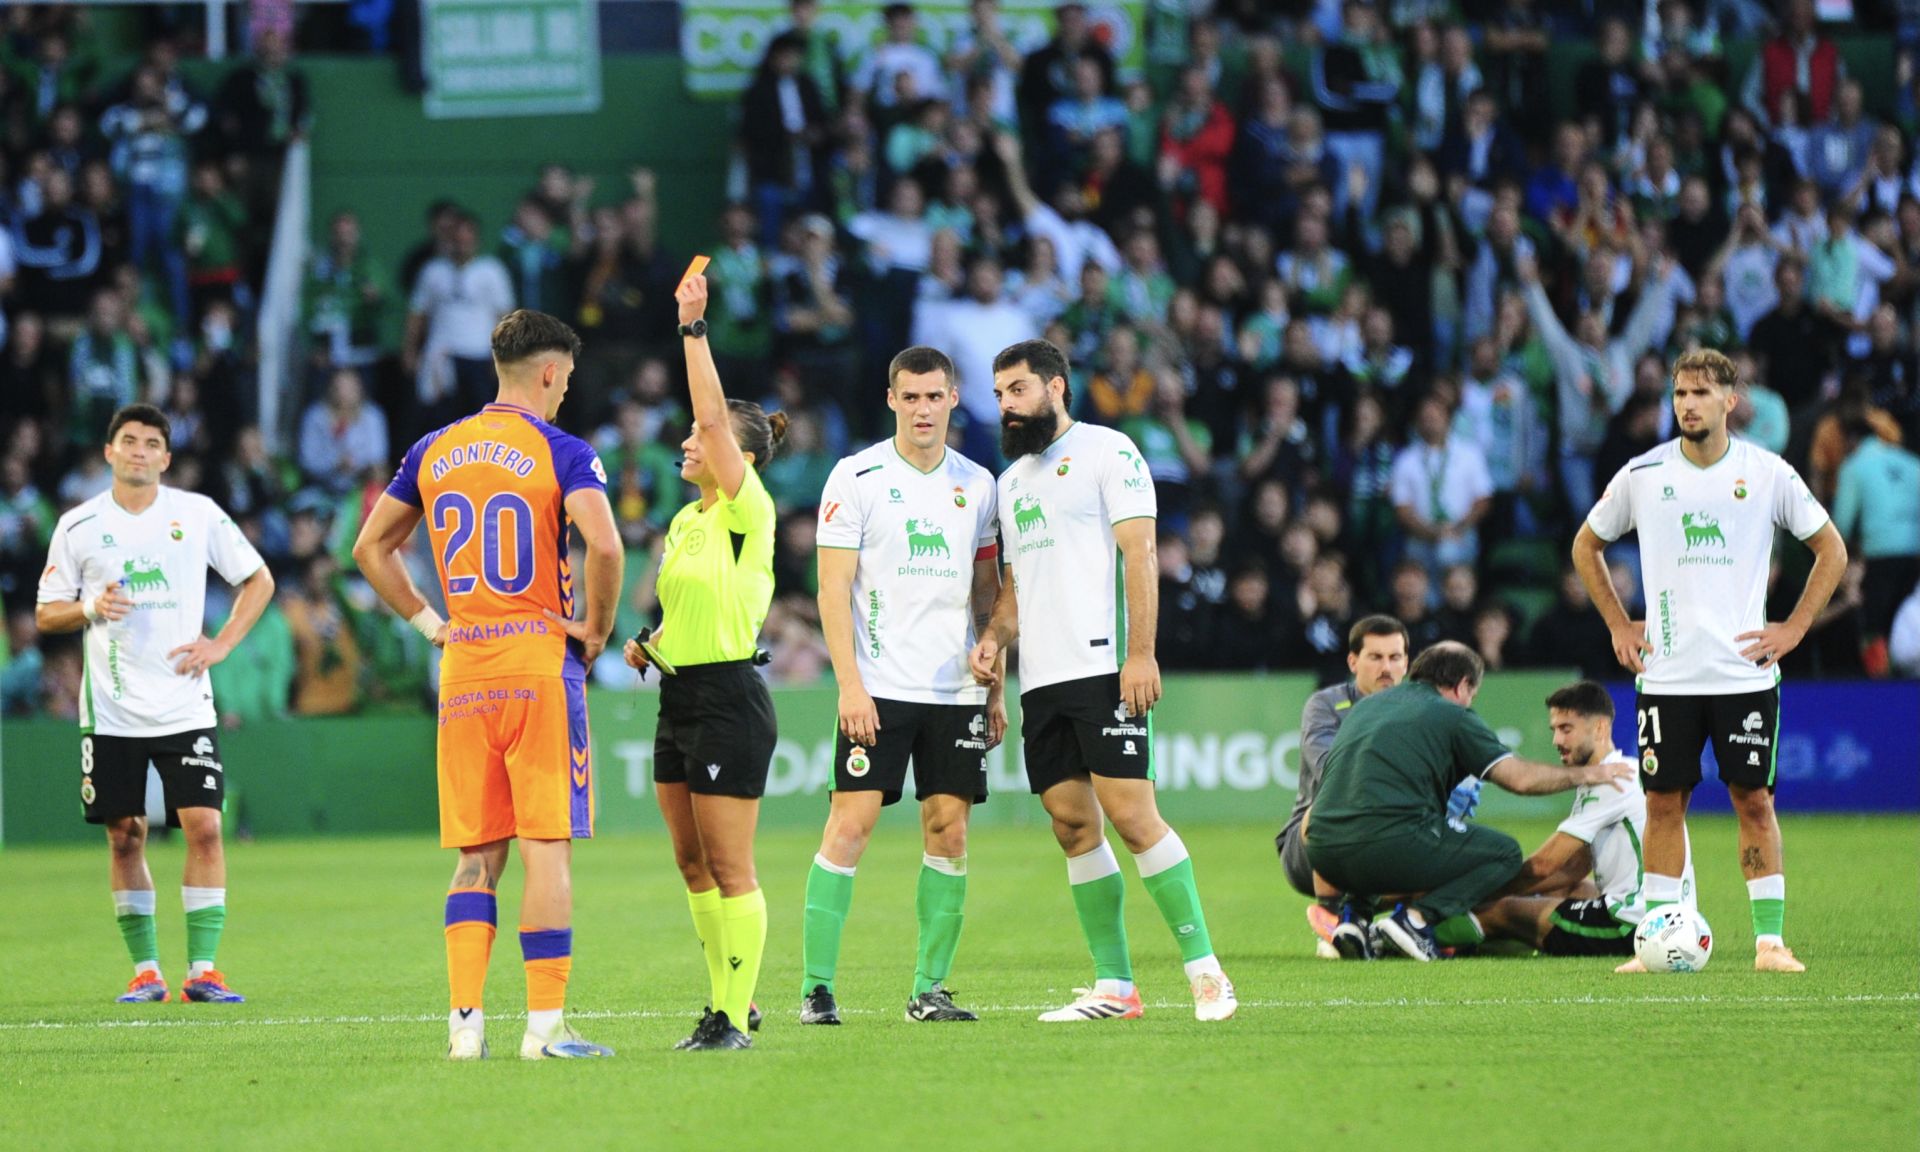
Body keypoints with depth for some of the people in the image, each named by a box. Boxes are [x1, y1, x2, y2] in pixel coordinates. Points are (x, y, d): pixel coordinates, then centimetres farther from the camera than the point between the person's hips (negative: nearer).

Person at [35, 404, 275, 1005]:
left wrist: (221, 644, -1)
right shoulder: (79, 526, 3)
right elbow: (46, 612, 8)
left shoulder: (198, 514, 2)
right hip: (110, 710, 1)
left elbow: (259, 580, 11)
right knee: (125, 837, 2)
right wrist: (90, 607, -13)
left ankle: (202, 969, -5)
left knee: (204, 828, -10)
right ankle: (146, 970, 11)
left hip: (185, 707, -1)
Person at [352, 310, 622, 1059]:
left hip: (463, 669, 5)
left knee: (476, 855, 9)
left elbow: (370, 549, 19)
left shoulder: (434, 453, 12)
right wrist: (596, 628, -5)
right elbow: (604, 545, -20)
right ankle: (545, 1026, -6)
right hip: (540, 661, -5)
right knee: (546, 849, -3)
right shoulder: (560, 453, -5)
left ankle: (464, 1021, 3)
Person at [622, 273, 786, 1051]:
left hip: (729, 700, -9)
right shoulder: (687, 520, 14)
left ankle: (733, 1018, -2)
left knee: (730, 869, -6)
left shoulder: (748, 512, -10)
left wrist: (693, 327, -20)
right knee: (693, 864, 11)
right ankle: (730, 1000, 20)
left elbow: (712, 413, -22)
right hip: (679, 695, 9)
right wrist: (649, 645, 8)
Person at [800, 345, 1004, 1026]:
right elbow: (833, 589, -5)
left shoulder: (976, 484, 11)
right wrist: (850, 684, -14)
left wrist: (995, 689, 12)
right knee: (850, 823, -9)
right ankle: (817, 987, -5)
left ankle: (929, 989, 8)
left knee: (949, 829, 2)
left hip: (956, 691, 4)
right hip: (879, 688, -4)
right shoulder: (857, 478, -3)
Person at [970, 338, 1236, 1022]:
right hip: (1040, 678, 8)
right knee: (1073, 825, 4)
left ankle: (1204, 968, -8)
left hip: (1103, 665, -8)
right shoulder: (1012, 479, 23)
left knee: (1130, 813, -13)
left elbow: (1139, 553, -8)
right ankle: (1114, 986, 7)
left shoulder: (1106, 452, -1)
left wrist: (1140, 654, -17)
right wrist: (994, 638, 8)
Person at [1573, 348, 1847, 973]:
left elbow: (1831, 550, 10)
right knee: (1664, 802, 2)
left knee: (1754, 800, 0)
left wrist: (1793, 629, 2)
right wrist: (1619, 626, 8)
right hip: (1666, 678, 1)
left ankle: (1770, 940, 4)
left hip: (1746, 673, -1)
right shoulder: (1642, 475, 1)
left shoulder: (1769, 474, -1)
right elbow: (1587, 545, 16)